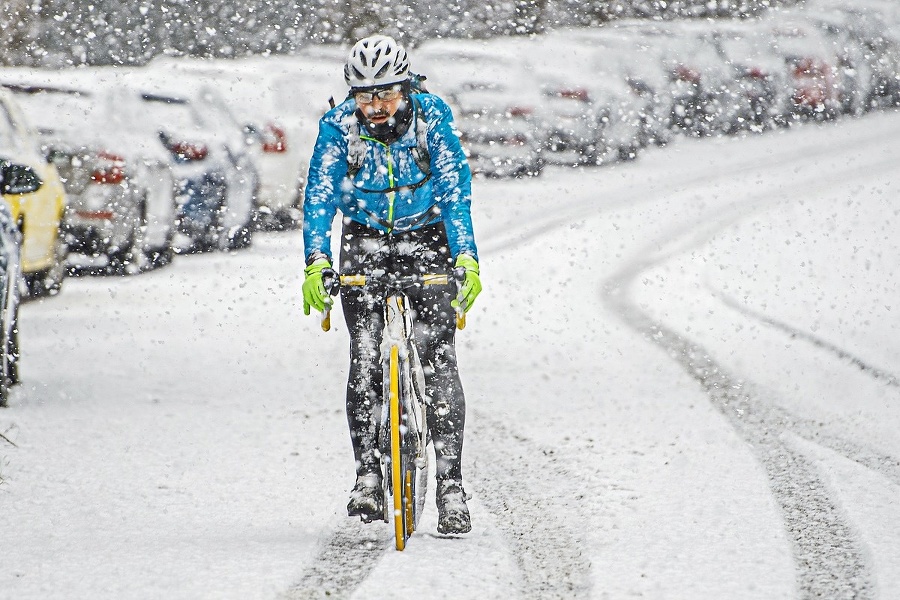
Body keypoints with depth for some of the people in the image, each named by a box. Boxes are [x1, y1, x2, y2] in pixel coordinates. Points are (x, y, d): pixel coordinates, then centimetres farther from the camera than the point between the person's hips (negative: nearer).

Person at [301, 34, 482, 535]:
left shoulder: (433, 119, -17)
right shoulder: (339, 127, -15)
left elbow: (456, 193, -22)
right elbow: (319, 197, -19)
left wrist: (466, 258, -35)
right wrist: (316, 261, -34)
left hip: (428, 240, -1)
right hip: (365, 244, 1)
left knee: (439, 361, -12)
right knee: (366, 358, -13)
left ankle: (451, 487, -11)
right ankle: (368, 475, -3)